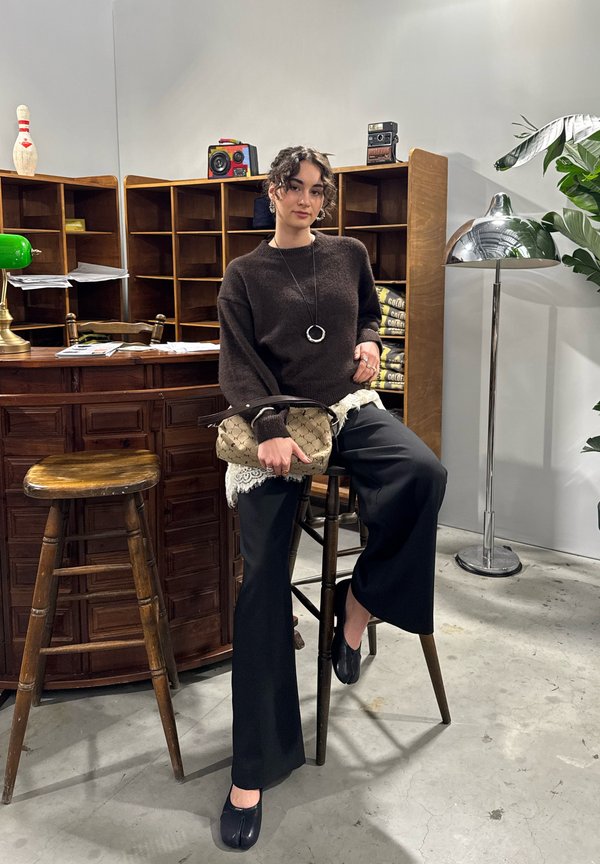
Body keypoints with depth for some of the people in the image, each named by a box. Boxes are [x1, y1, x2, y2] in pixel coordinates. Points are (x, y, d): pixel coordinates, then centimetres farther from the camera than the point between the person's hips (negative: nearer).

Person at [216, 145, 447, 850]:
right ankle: (253, 771, -5)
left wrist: (370, 343, 5)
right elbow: (239, 365, -2)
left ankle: (360, 600, -8)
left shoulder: (349, 254, 15)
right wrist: (270, 430, -19)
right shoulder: (245, 275, 8)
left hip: (350, 409, 2)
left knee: (423, 472, -33)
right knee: (264, 579, -14)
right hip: (276, 422, -2)